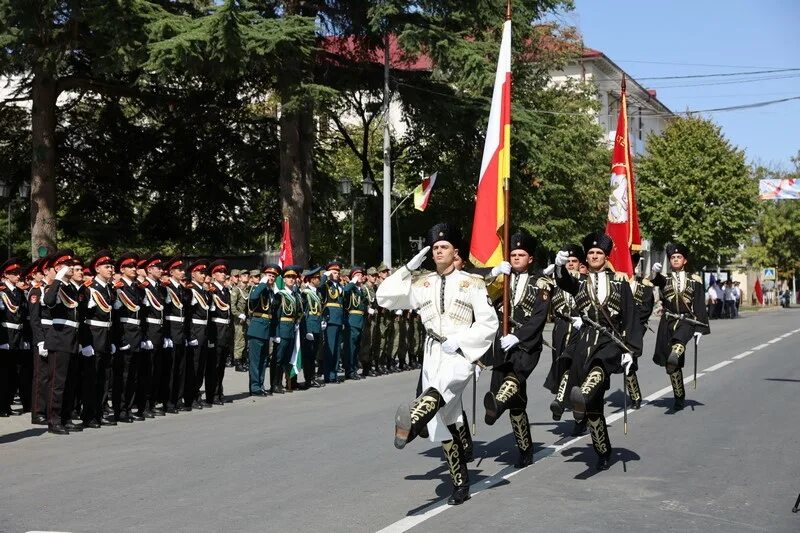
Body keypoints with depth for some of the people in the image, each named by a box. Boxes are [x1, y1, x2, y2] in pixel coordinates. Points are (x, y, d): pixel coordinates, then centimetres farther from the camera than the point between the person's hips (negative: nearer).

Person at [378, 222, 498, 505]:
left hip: (460, 353, -4)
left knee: (441, 384, -39)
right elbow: (384, 297, 7)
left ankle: (410, 424, -66)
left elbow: (489, 324, 0)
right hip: (433, 353, 4)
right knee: (442, 425, 3)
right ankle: (460, 483, 15)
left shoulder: (472, 283, 4)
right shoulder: (423, 284, 12)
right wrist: (408, 268, 1)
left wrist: (458, 340, -12)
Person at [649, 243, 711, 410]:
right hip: (668, 322, 2)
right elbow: (654, 279, -14)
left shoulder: (694, 280, 10)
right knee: (671, 365, 1)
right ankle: (679, 397, 11)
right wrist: (654, 271, -37)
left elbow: (700, 306, 8)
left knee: (679, 339, -38)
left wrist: (700, 328, -1)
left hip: (687, 321, -2)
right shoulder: (664, 279, 11)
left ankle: (675, 354, -69)